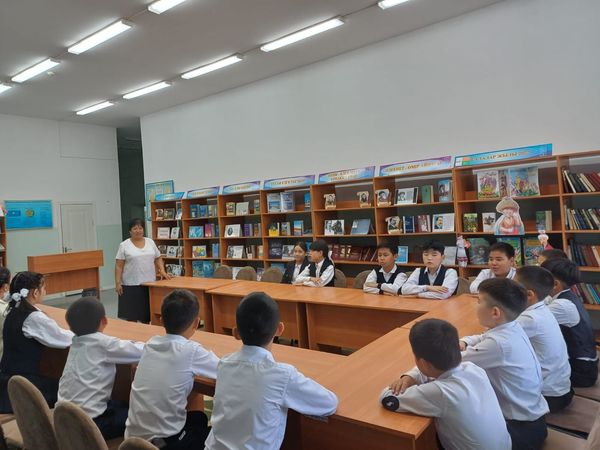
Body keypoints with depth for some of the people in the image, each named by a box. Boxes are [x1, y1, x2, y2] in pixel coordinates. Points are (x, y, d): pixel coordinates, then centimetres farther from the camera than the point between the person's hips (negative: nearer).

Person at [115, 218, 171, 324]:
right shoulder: (124, 245, -4)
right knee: (131, 312, 2)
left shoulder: (150, 242, 7)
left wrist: (162, 271, -1)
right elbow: (119, 266, -5)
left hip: (149, 283, 4)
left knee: (148, 311, 10)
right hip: (131, 284, -3)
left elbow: (158, 259, 12)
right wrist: (118, 282, -11)